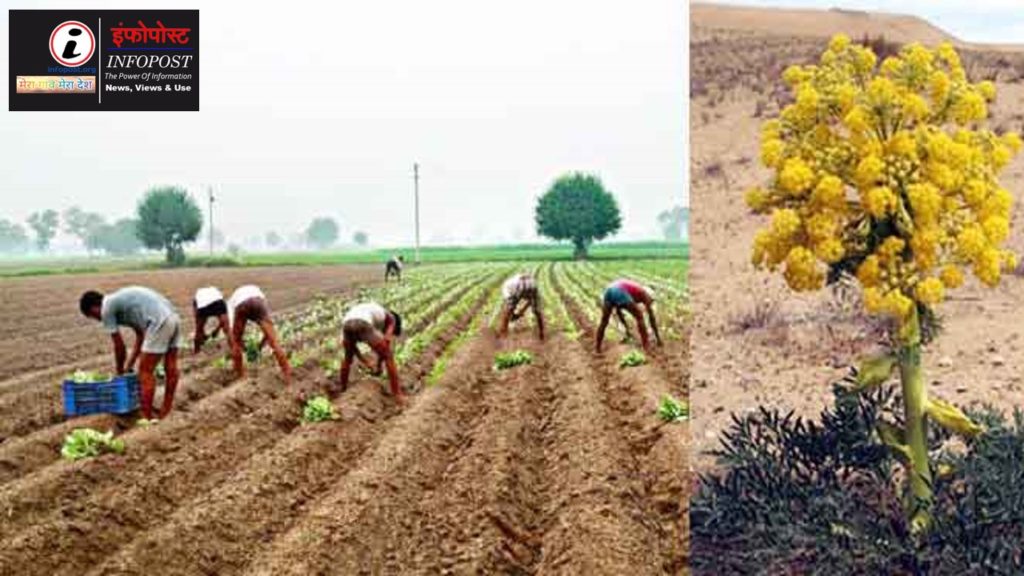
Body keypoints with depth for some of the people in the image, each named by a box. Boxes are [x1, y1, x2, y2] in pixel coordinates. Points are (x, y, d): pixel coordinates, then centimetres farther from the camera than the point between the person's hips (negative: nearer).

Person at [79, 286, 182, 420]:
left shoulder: (106, 308, 3)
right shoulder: (119, 301, 28)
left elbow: (119, 345, 7)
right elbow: (140, 335, 29)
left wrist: (120, 370, 22)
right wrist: (129, 365, 30)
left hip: (159, 322, -9)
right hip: (174, 318, 9)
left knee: (146, 371, 0)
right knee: (170, 368, 15)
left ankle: (147, 418, 2)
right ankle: (166, 413, 26)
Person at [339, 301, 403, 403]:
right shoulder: (390, 318, 29)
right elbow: (386, 342, 17)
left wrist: (365, 362, 39)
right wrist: (378, 366, 22)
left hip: (347, 323, 6)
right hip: (363, 324, -5)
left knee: (348, 356, 33)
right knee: (388, 356, 11)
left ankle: (343, 389, 44)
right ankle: (397, 393, 7)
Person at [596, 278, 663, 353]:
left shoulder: (633, 289, 40)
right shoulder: (645, 294, 23)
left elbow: (618, 310, 44)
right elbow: (651, 317, 22)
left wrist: (626, 327, 49)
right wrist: (657, 336, 28)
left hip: (609, 290, 6)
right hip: (620, 291, -6)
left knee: (604, 322, 20)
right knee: (639, 317, 11)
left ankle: (598, 349, 23)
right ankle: (646, 345, 10)